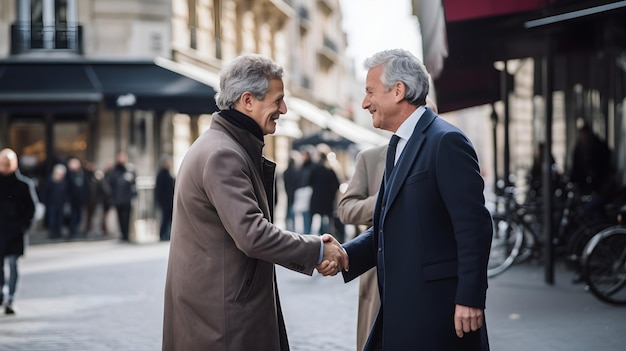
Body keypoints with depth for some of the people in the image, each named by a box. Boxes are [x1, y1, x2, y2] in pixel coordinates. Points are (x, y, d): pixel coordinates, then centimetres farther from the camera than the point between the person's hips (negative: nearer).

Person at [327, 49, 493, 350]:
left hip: (436, 311, -9)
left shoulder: (446, 141, -12)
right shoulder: (399, 146, 17)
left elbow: (474, 226, -17)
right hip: (401, 313, 9)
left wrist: (470, 300, -19)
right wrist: (341, 255, 1)